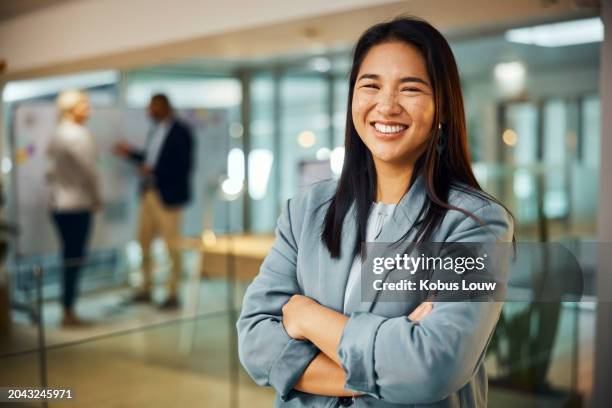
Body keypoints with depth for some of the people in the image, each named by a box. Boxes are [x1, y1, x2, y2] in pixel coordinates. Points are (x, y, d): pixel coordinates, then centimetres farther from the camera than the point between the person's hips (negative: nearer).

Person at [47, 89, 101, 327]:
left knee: (70, 258, 13)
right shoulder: (79, 135, -14)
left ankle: (68, 311, 18)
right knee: (74, 259, -2)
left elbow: (51, 171, 14)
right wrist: (97, 200, -4)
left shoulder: (56, 135, 12)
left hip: (59, 205, 8)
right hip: (77, 205, -8)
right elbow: (88, 172, -15)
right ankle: (69, 313, 4)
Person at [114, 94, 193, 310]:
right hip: (149, 193, 8)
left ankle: (173, 294, 11)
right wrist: (131, 153, 15)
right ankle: (146, 289, 27)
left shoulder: (180, 132, -13)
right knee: (144, 241, 14)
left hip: (168, 196, -8)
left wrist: (154, 171, -21)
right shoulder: (156, 130, 12)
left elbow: (184, 165, -18)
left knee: (171, 246, 1)